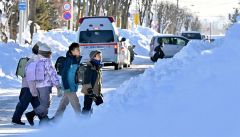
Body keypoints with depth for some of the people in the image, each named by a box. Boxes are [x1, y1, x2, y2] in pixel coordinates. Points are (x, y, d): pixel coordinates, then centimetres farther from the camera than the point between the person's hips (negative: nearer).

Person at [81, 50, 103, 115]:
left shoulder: (98, 67, 15)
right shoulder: (90, 67, -13)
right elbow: (87, 80, -18)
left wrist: (99, 92, 23)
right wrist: (90, 90, -23)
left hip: (96, 92, 9)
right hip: (89, 91, -9)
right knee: (87, 108, -5)